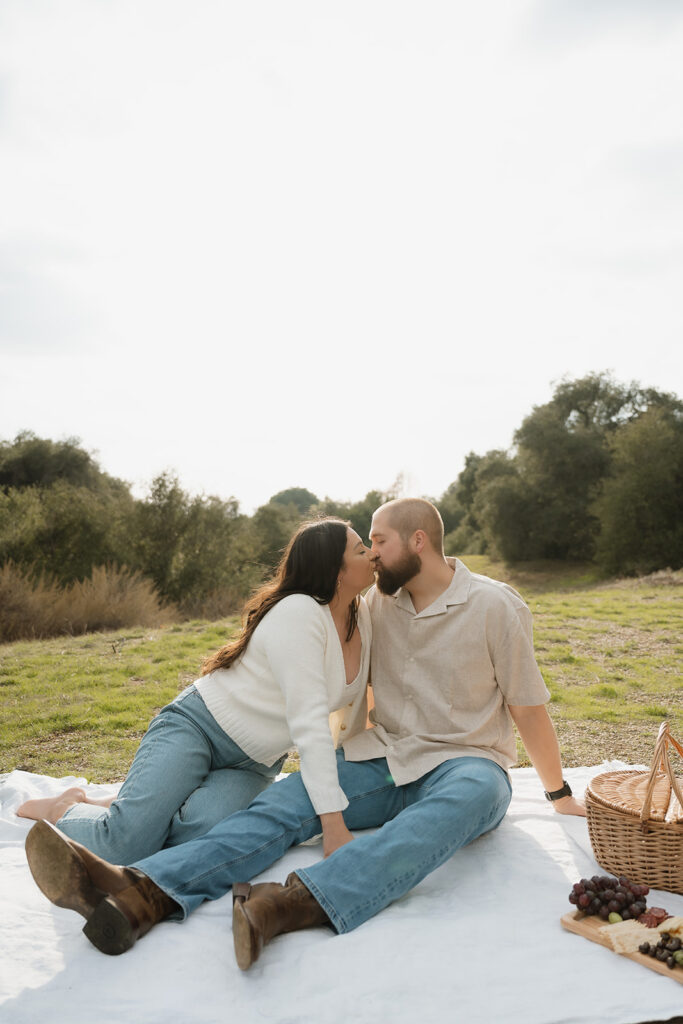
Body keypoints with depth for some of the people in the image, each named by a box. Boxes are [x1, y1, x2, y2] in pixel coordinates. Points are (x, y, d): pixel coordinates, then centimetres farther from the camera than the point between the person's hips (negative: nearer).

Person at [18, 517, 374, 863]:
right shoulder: (297, 613, -24)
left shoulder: (361, 615, 2)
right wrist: (333, 824, -32)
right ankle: (67, 809, 12)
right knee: (122, 846, -22)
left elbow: (354, 704, 15)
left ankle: (134, 810, 5)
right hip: (199, 726, -6)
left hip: (252, 767, 7)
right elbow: (308, 720, -30)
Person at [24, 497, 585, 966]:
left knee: (472, 793, -40)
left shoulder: (497, 607, -7)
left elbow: (529, 708, 0)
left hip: (465, 762, -4)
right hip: (383, 760, 4)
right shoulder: (380, 600, 7)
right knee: (284, 801, -22)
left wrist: (560, 795, 7)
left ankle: (295, 902, -58)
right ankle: (142, 895, -42)